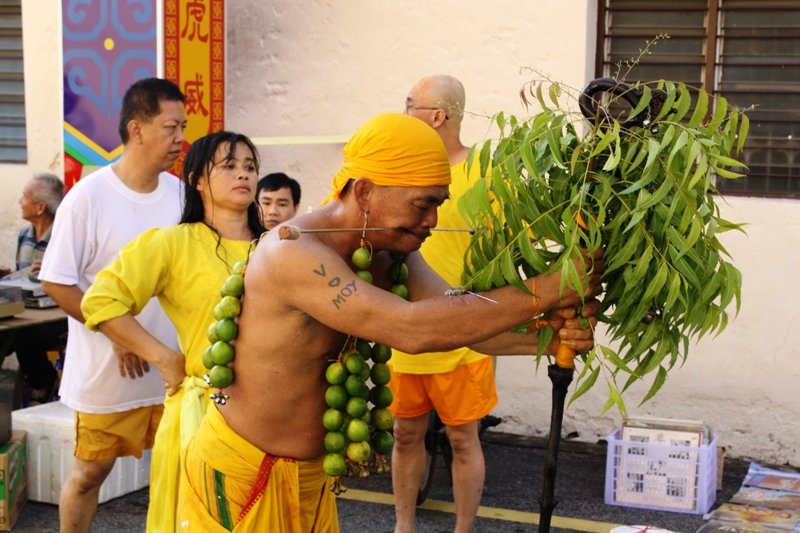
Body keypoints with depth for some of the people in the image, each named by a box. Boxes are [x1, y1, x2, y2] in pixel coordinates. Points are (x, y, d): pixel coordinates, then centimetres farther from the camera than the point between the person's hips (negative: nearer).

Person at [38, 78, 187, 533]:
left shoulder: (178, 192, 1)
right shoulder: (89, 197, -14)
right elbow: (56, 282, -11)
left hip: (173, 368, 4)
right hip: (107, 372, -4)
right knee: (91, 471, 9)